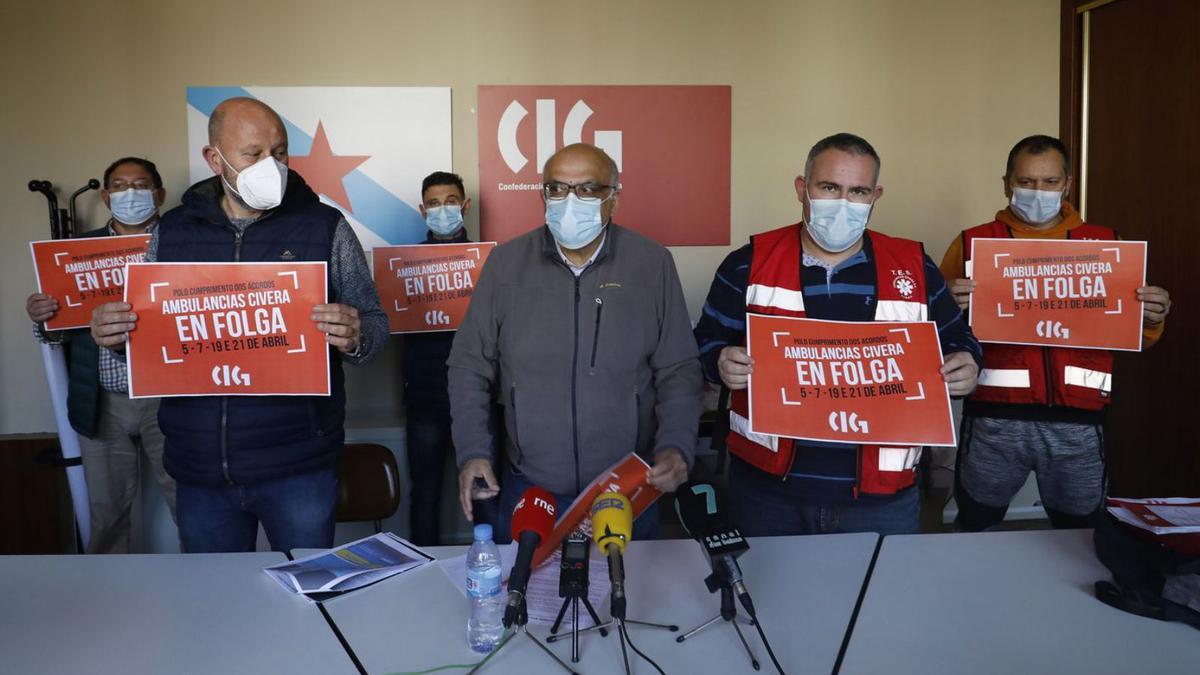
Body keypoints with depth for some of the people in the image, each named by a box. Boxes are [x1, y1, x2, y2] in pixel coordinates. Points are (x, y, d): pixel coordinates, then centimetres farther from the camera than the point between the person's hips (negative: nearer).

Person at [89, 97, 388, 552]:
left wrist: (353, 337, -22)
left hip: (298, 466, -3)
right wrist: (114, 335, -7)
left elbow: (375, 324, 1)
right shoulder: (171, 232, 7)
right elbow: (142, 327, 15)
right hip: (200, 467, 3)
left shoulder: (325, 227, -1)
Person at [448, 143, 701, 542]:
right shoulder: (506, 262, 0)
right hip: (529, 490, 1)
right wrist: (472, 451, -4)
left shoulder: (652, 264, -2)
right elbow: (470, 364, 5)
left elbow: (678, 370, 1)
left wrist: (676, 447, -13)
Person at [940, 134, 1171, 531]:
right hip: (994, 421, -1)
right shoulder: (973, 242, 5)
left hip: (1078, 423, 2)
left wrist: (1150, 318, -7)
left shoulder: (1104, 244, 11)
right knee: (975, 535, 12)